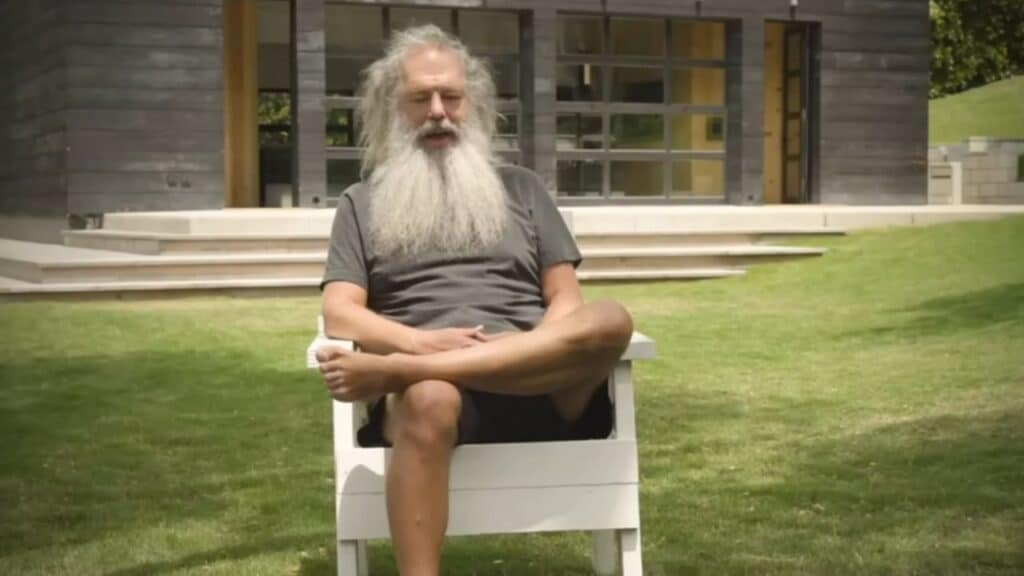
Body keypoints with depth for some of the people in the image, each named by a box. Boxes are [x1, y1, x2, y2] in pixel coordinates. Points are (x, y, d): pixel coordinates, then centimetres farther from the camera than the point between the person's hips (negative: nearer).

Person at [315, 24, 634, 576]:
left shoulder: (519, 186, 24)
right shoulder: (362, 203, 20)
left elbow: (565, 300, 17)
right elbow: (339, 315, 7)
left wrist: (536, 353, -7)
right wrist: (421, 342, -13)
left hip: (534, 386, 2)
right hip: (426, 380, -2)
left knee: (610, 322, -31)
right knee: (427, 402, -40)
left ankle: (384, 372, -35)